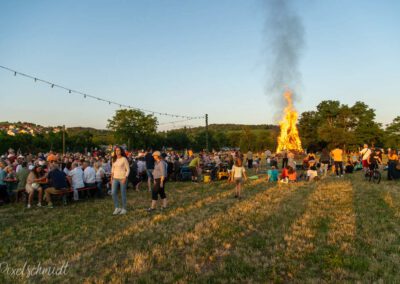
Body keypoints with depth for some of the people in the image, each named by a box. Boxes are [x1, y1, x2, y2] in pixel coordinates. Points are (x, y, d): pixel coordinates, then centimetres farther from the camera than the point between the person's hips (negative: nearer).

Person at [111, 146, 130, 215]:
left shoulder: (124, 159, -7)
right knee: (113, 193, -2)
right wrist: (111, 178, 10)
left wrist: (125, 178, -16)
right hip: (115, 178, 5)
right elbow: (112, 169, 17)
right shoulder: (114, 159, 10)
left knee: (123, 194, 2)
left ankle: (124, 209, 15)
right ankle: (117, 208, 12)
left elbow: (128, 169, -7)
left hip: (122, 178, -5)